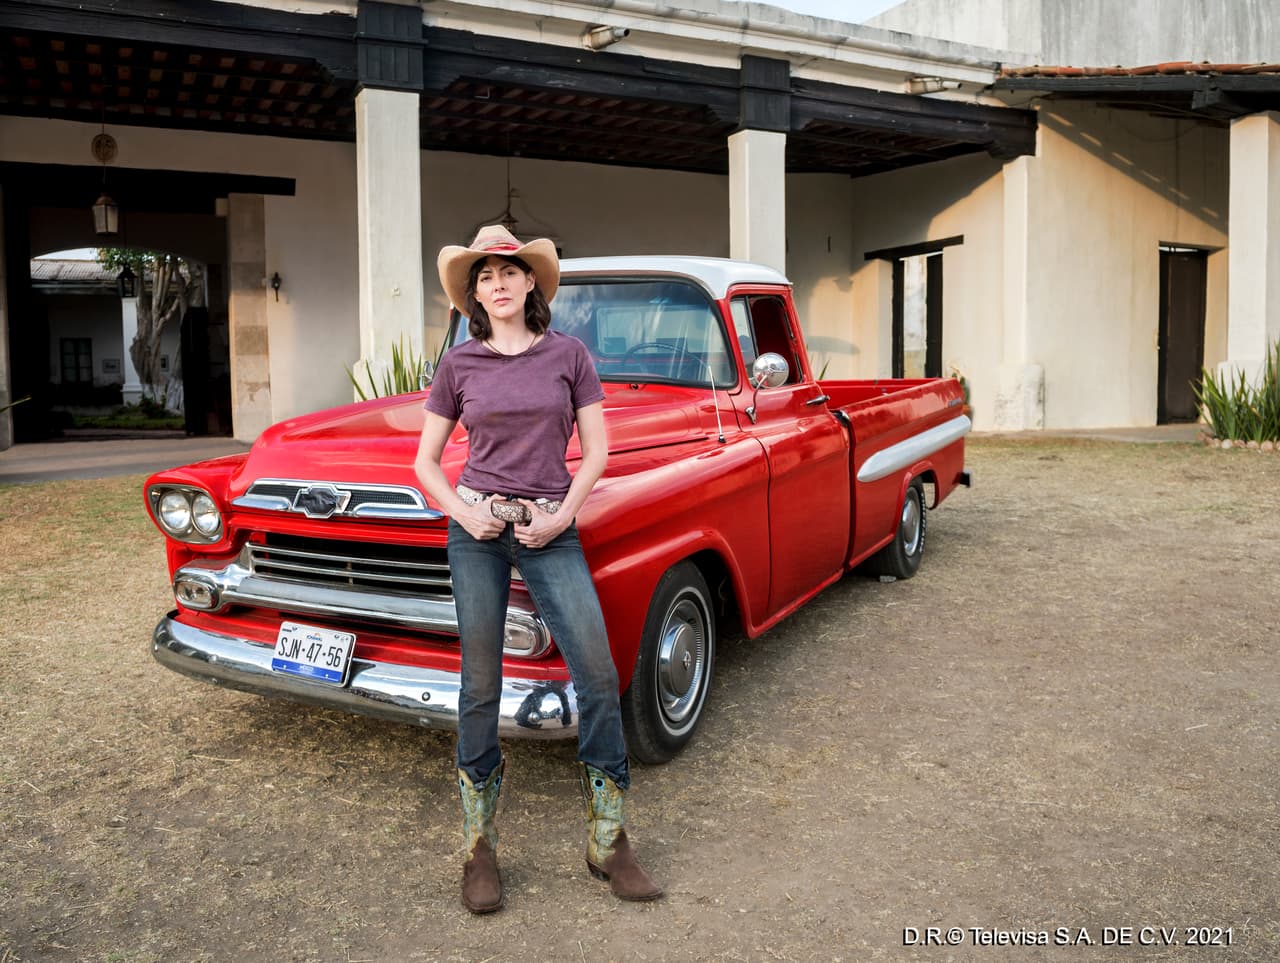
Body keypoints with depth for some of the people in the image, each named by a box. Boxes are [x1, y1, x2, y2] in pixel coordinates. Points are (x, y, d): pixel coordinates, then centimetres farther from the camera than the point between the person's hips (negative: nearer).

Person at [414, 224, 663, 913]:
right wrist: (462, 512, -7)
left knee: (599, 676, -6)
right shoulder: (459, 365, 6)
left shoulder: (568, 354, 5)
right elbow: (424, 460, 9)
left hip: (550, 533, 0)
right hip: (476, 531, 0)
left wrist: (562, 517, -7)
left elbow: (596, 450, 5)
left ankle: (608, 843, 10)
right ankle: (479, 850, 17)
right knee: (480, 686, 3)